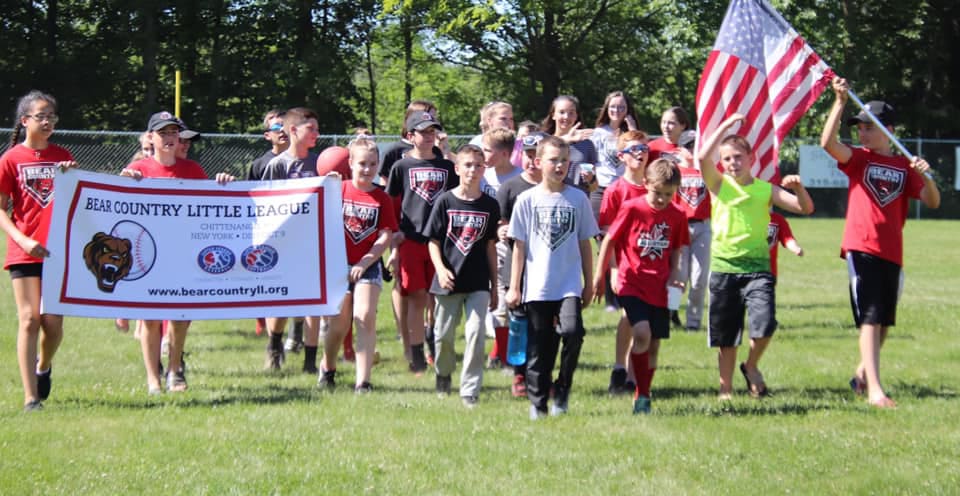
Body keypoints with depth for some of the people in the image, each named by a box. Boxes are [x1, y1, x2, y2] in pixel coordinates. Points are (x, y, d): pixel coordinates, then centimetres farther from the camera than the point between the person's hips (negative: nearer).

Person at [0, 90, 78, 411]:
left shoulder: (62, 157, 10)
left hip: (58, 250, 3)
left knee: (53, 323, 4)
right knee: (29, 320, -7)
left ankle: (44, 366, 36)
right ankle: (31, 398, -5)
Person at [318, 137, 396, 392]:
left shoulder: (382, 199, 2)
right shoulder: (338, 190, 1)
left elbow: (385, 237, -1)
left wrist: (364, 263, -13)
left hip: (368, 265, 0)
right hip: (338, 264, 0)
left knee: (365, 317, -13)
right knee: (339, 322, 5)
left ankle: (363, 381, -13)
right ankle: (327, 367, 33)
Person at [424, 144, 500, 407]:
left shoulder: (490, 205, 4)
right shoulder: (445, 202, -1)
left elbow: (490, 246, 9)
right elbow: (433, 241, 1)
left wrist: (494, 286, 10)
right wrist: (441, 269, -16)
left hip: (478, 282, 0)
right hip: (449, 280, 0)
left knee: (475, 333, -9)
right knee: (444, 334, 9)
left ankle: (470, 390, -3)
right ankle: (443, 374, 36)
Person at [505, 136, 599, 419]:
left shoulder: (578, 199, 5)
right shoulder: (527, 200, 3)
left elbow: (585, 245, 10)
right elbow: (519, 246, 5)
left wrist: (588, 285, 10)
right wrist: (514, 288, 2)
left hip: (569, 286, 0)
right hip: (537, 287, 0)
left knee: (572, 331, -22)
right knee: (538, 349, 3)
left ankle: (562, 389, -2)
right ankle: (538, 403, 15)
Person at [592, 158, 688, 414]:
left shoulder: (677, 216, 3)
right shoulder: (632, 208, -7)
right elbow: (609, 240, 1)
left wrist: (674, 276, -2)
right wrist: (599, 275, 3)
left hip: (659, 288, 4)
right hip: (631, 283, -4)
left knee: (654, 344, 7)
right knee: (642, 333, -23)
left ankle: (642, 396, 22)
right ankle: (642, 394, -11)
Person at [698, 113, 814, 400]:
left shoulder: (766, 190, 6)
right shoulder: (719, 185, 4)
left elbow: (806, 208, 1)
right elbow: (703, 157, -14)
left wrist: (798, 188, -18)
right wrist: (727, 125, -11)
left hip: (757, 268, 0)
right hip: (724, 268, 0)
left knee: (765, 325, -19)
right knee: (726, 337, 6)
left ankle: (751, 366, 10)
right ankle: (725, 388, 20)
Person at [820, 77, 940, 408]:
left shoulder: (904, 166, 9)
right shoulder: (859, 158, 3)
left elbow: (932, 202, 3)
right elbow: (828, 142, -16)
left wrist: (926, 176, -16)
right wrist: (840, 102, -23)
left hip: (892, 253, 4)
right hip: (862, 248, -4)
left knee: (884, 321, 14)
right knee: (870, 318, -13)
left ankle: (863, 374, 34)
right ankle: (874, 390, -19)